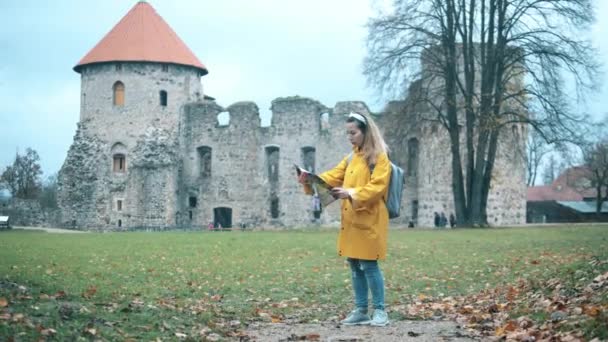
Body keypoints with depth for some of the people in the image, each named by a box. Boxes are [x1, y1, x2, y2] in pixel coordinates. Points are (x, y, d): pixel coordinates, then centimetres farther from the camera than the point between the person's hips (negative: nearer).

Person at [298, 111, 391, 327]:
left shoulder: (380, 157, -5)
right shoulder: (351, 158, 18)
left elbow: (377, 187, -15)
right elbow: (333, 177, 11)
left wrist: (351, 193, -27)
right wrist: (310, 181, -5)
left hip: (369, 220, -7)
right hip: (351, 220, 7)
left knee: (368, 264, -7)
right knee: (355, 265, 8)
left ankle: (380, 311, 2)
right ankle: (360, 311, 15)